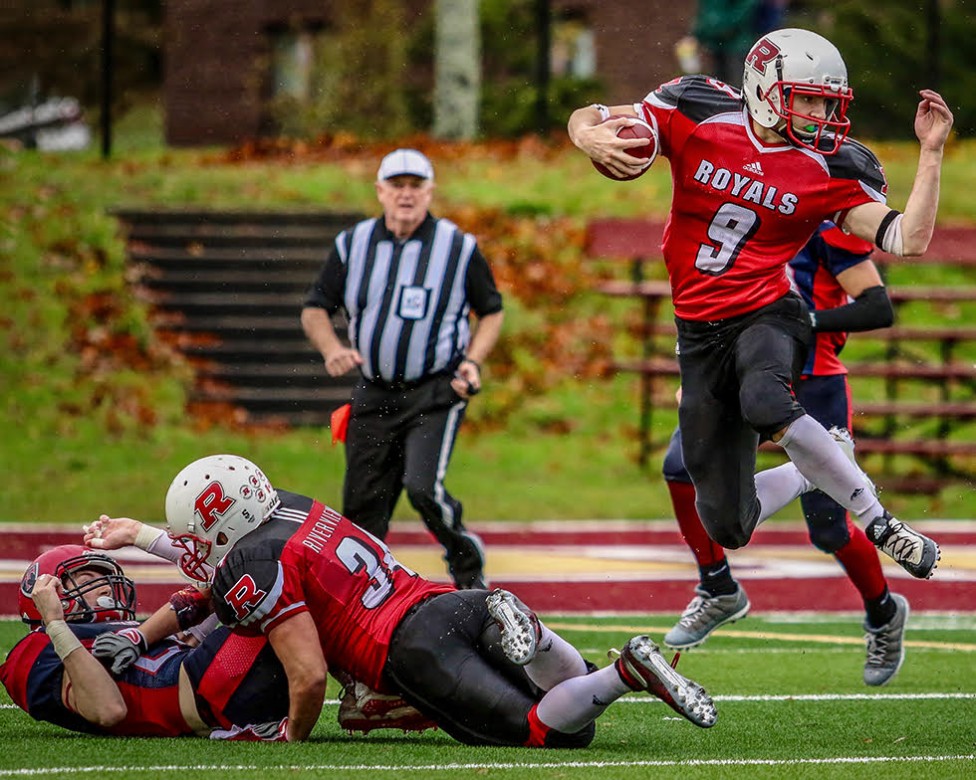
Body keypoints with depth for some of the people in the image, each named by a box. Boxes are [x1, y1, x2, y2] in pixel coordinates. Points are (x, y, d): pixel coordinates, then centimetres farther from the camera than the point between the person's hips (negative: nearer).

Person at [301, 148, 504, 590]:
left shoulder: (459, 248, -2)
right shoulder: (352, 245, 5)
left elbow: (492, 311, 10)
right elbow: (315, 309, 11)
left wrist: (472, 362, -7)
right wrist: (331, 349, -10)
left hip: (436, 392, -3)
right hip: (374, 396, 3)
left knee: (424, 489, -20)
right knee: (362, 504, 2)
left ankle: (466, 560, 7)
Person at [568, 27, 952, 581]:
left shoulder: (829, 169, -7)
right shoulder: (700, 119, -6)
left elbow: (908, 240, -14)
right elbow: (588, 120, -1)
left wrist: (931, 152, -18)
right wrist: (592, 138, -25)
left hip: (768, 313, -2)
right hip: (700, 332, 2)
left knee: (764, 402, -42)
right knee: (729, 528, 2)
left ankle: (877, 521, -26)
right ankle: (811, 473, 36)